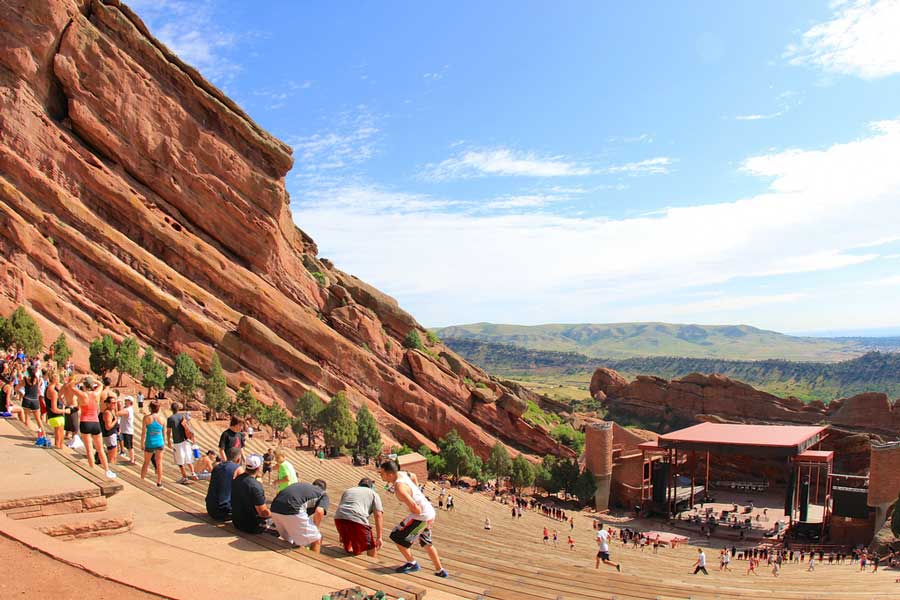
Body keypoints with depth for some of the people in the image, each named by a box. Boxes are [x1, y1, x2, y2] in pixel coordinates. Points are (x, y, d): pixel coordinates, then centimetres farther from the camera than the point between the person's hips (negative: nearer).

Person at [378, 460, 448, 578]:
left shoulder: (399, 488, -26)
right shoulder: (401, 473, 1)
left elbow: (414, 507, -29)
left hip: (422, 515, -10)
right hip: (430, 511, 10)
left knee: (396, 537, 1)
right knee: (426, 543, 25)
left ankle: (412, 563, 13)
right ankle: (440, 570, 33)